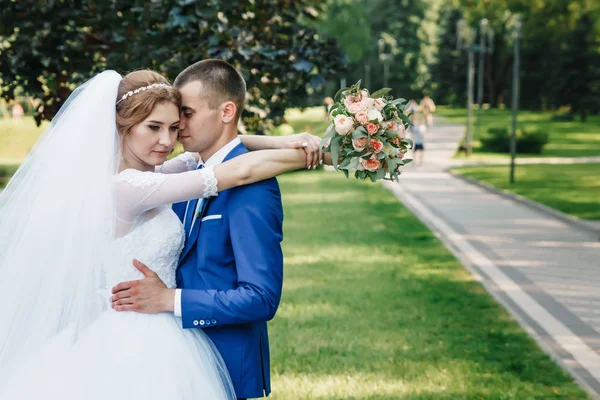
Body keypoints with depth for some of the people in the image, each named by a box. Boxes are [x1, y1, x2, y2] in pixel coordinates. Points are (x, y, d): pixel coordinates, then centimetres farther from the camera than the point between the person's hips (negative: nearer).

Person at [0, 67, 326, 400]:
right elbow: (241, 171, -20)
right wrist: (310, 155, -10)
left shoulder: (143, 178, 5)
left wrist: (284, 143, 1)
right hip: (141, 350, -9)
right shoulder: (128, 187, -21)